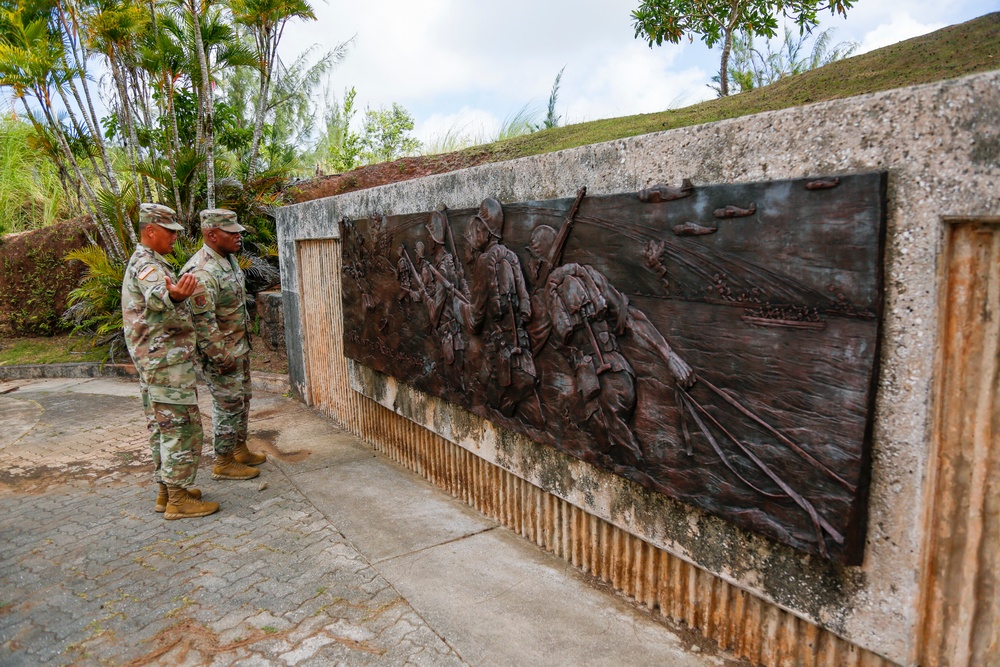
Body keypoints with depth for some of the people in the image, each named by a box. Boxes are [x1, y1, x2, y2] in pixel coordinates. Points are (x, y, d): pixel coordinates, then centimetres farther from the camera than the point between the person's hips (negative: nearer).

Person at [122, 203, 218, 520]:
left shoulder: (144, 262, 17)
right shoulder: (147, 265, -17)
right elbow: (156, 297, -41)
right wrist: (174, 295, -62)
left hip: (154, 362, 11)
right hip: (168, 360, -11)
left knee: (162, 426, 15)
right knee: (182, 426, -6)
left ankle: (167, 490, 24)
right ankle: (178, 499, 0)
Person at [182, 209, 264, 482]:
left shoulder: (228, 259, 7)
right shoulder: (202, 272, -25)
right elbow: (203, 322, -26)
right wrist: (221, 358, -23)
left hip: (239, 347, 10)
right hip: (220, 352, -9)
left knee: (242, 400, 18)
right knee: (228, 405, 1)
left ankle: (240, 450, 34)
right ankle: (223, 463, 15)